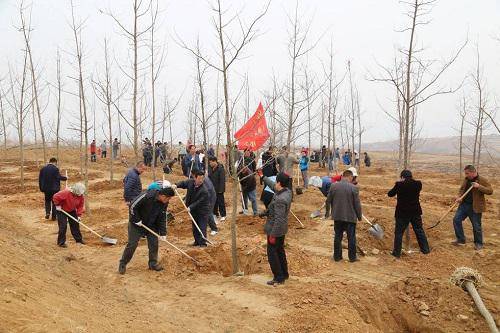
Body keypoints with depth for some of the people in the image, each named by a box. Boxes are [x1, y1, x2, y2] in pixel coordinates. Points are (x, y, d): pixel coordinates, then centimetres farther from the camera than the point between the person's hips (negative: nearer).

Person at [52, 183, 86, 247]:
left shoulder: (81, 196, -15)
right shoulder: (66, 193, -34)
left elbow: (81, 205, -7)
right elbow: (56, 197, -28)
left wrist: (79, 215, -14)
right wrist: (57, 205, -18)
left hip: (72, 211, 6)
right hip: (62, 210, -6)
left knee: (75, 224, 9)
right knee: (63, 226, -9)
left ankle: (78, 239, 22)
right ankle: (61, 242, 1)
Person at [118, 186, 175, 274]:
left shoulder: (164, 203, -10)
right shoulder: (147, 196, -31)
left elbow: (162, 218, -2)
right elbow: (133, 206, -25)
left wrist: (163, 233, -7)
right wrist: (136, 220, -19)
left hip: (151, 225, 5)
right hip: (137, 223, -5)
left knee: (154, 244, 3)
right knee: (132, 244, -2)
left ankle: (153, 263, 18)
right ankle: (122, 264, 13)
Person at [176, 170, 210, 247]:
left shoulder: (204, 190, -26)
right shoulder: (190, 182, -9)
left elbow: (199, 202, -27)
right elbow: (183, 183, 12)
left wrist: (190, 207, -36)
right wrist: (176, 185, -7)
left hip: (203, 211, -6)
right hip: (194, 210, 7)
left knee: (202, 228, -7)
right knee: (194, 227, 16)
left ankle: (203, 243, 0)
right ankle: (197, 241, 29)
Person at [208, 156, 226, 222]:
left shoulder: (221, 169, -18)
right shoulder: (210, 168, 4)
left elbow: (222, 180, -19)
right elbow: (209, 177, 15)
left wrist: (220, 190, -19)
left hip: (219, 189, -7)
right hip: (212, 189, 7)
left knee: (221, 202, 2)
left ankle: (223, 215, 11)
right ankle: (215, 214, 27)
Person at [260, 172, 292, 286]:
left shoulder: (280, 200, -30)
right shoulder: (287, 192, -2)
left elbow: (278, 219, -28)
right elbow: (273, 186, 18)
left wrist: (272, 235, -22)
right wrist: (263, 177, 28)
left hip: (275, 230, -9)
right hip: (282, 229, 9)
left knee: (272, 253, 4)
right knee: (280, 251, 22)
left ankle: (278, 278, 13)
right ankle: (284, 274, 34)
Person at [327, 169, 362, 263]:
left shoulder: (333, 186, -4)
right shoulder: (353, 188, -13)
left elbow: (328, 201, 2)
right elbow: (357, 204, -8)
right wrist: (359, 216, 6)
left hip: (337, 216, 3)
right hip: (350, 217, -3)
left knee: (338, 236, 14)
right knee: (351, 237, 10)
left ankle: (337, 256, 21)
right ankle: (352, 257, 18)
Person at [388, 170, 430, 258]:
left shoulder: (399, 185, -14)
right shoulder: (418, 184, -5)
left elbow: (390, 194, -2)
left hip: (402, 213, -3)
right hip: (415, 212, 4)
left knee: (399, 232, 5)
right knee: (419, 231, 18)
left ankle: (397, 253, 7)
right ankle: (425, 249, 28)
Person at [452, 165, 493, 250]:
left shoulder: (482, 180, -12)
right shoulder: (466, 180, 7)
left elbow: (490, 191, -17)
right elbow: (462, 189, 18)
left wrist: (479, 187, -29)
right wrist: (459, 197, -1)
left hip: (475, 207, -6)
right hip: (464, 205, 6)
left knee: (476, 226, 4)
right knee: (456, 220, 3)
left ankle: (478, 243, 25)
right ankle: (461, 240, 16)